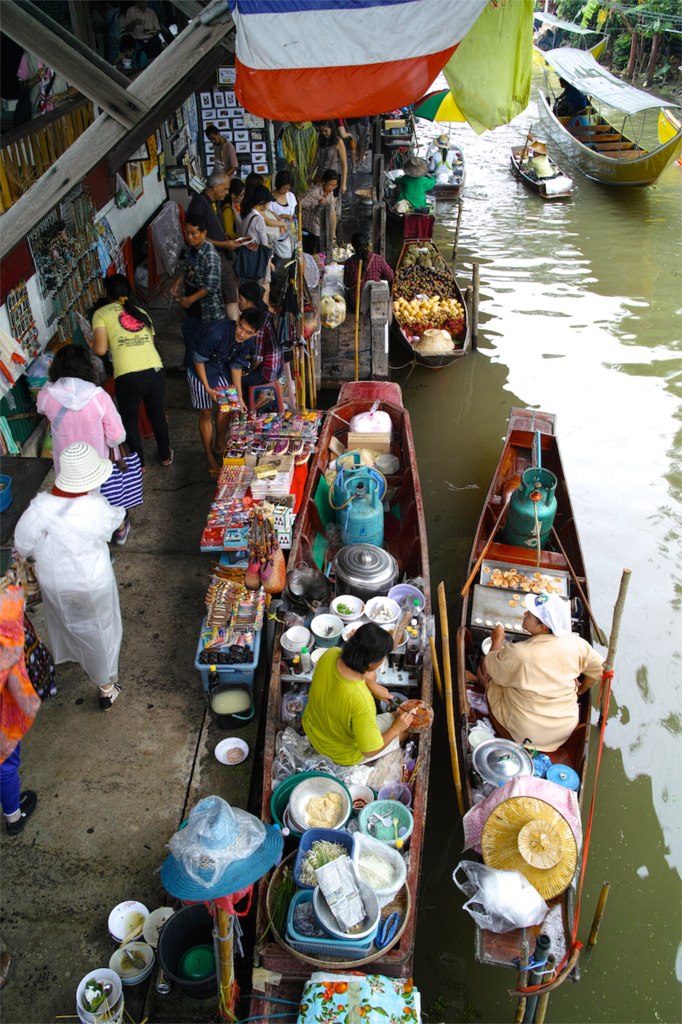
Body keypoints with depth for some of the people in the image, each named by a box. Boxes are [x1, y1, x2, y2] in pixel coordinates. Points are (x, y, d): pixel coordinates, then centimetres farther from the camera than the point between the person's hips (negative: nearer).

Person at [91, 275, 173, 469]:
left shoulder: (102, 313, 8)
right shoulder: (140, 311, 21)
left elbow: (100, 350, -1)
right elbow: (150, 341, 18)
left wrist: (92, 346, 21)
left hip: (128, 377, -4)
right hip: (155, 372, 4)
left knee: (130, 421, 22)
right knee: (157, 414, 29)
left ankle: (138, 463, 36)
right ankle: (165, 456, 44)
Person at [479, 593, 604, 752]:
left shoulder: (517, 653, -27)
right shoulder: (575, 643, -17)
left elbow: (488, 666, -7)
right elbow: (598, 668, -1)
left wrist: (497, 639, 9)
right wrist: (580, 690, 15)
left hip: (524, 734, -4)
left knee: (484, 672, 13)